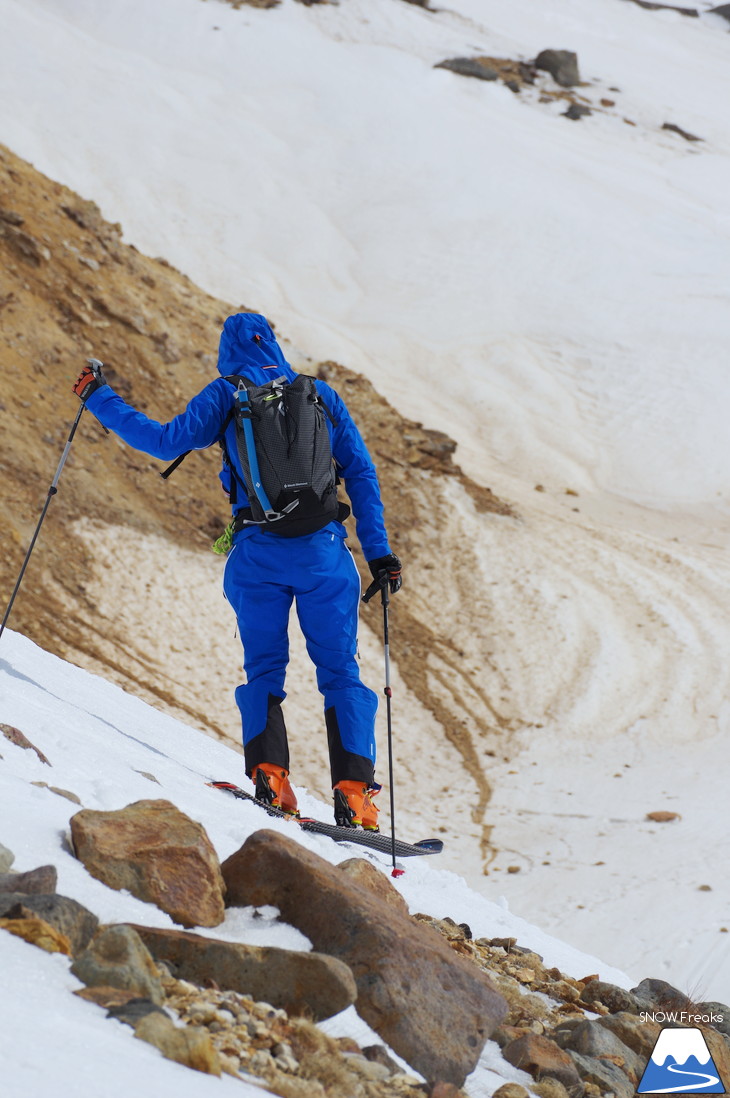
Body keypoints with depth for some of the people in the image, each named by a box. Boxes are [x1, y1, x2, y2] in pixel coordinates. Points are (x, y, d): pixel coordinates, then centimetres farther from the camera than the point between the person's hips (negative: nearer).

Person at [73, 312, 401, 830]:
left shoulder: (226, 395, 5)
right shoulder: (321, 395, 12)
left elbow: (166, 440, 3)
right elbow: (362, 473, 10)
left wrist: (99, 398, 14)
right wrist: (379, 552, 12)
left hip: (258, 553, -1)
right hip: (323, 549, 1)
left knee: (263, 669, 11)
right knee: (340, 670, 5)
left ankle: (268, 769, -10)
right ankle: (354, 787, -6)